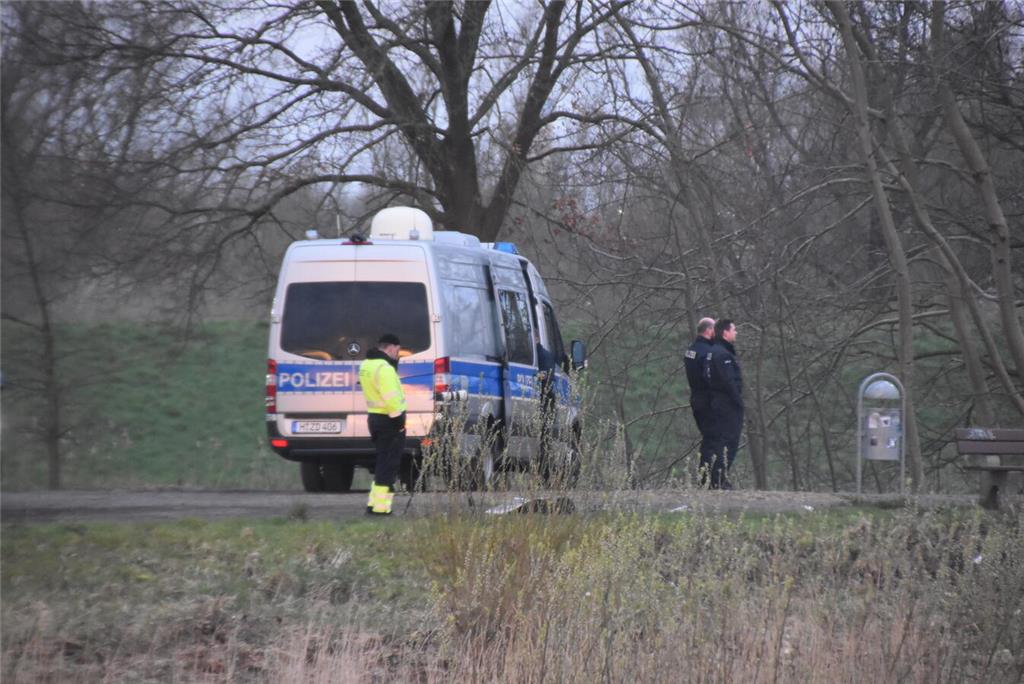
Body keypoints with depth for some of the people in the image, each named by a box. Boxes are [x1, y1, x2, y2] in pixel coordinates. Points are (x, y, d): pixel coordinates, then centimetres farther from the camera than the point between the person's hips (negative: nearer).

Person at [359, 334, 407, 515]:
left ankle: (374, 504, 19)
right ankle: (380, 506, -4)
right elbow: (391, 398, -24)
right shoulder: (384, 368, -19)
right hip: (389, 421, -9)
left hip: (375, 417, 9)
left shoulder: (366, 365, 13)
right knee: (388, 465, -4)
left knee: (383, 463, 18)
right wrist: (398, 419, -19)